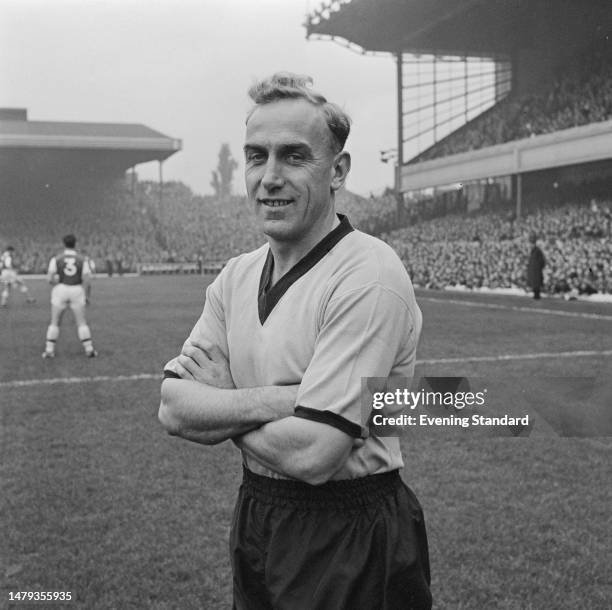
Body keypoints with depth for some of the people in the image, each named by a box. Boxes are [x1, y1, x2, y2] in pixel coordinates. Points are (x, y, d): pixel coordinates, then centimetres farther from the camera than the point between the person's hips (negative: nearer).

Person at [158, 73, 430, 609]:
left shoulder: (370, 277, -22)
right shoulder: (237, 275, 2)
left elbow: (309, 454, -26)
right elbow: (173, 408, -6)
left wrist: (217, 411, -10)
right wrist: (276, 399, -21)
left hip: (349, 541, -6)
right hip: (255, 519, 7)